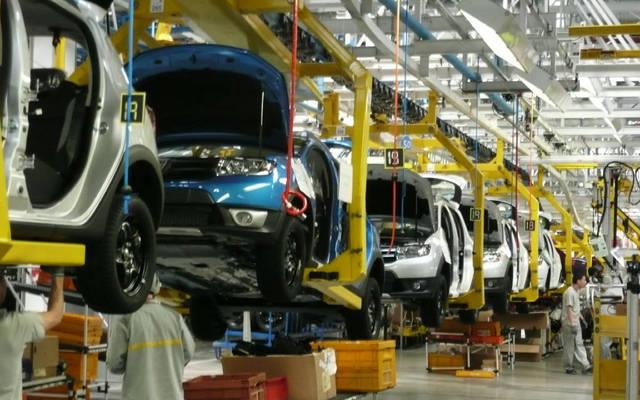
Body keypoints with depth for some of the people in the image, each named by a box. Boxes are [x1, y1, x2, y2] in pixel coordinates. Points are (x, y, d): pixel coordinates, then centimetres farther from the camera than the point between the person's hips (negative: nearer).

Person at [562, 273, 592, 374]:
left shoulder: (576, 292, 11)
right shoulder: (569, 292, -18)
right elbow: (569, 309, -22)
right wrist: (572, 325, -25)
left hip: (576, 323, 9)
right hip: (569, 324, -9)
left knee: (579, 344, 7)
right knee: (569, 346, -1)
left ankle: (586, 366, 7)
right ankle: (569, 367, 7)